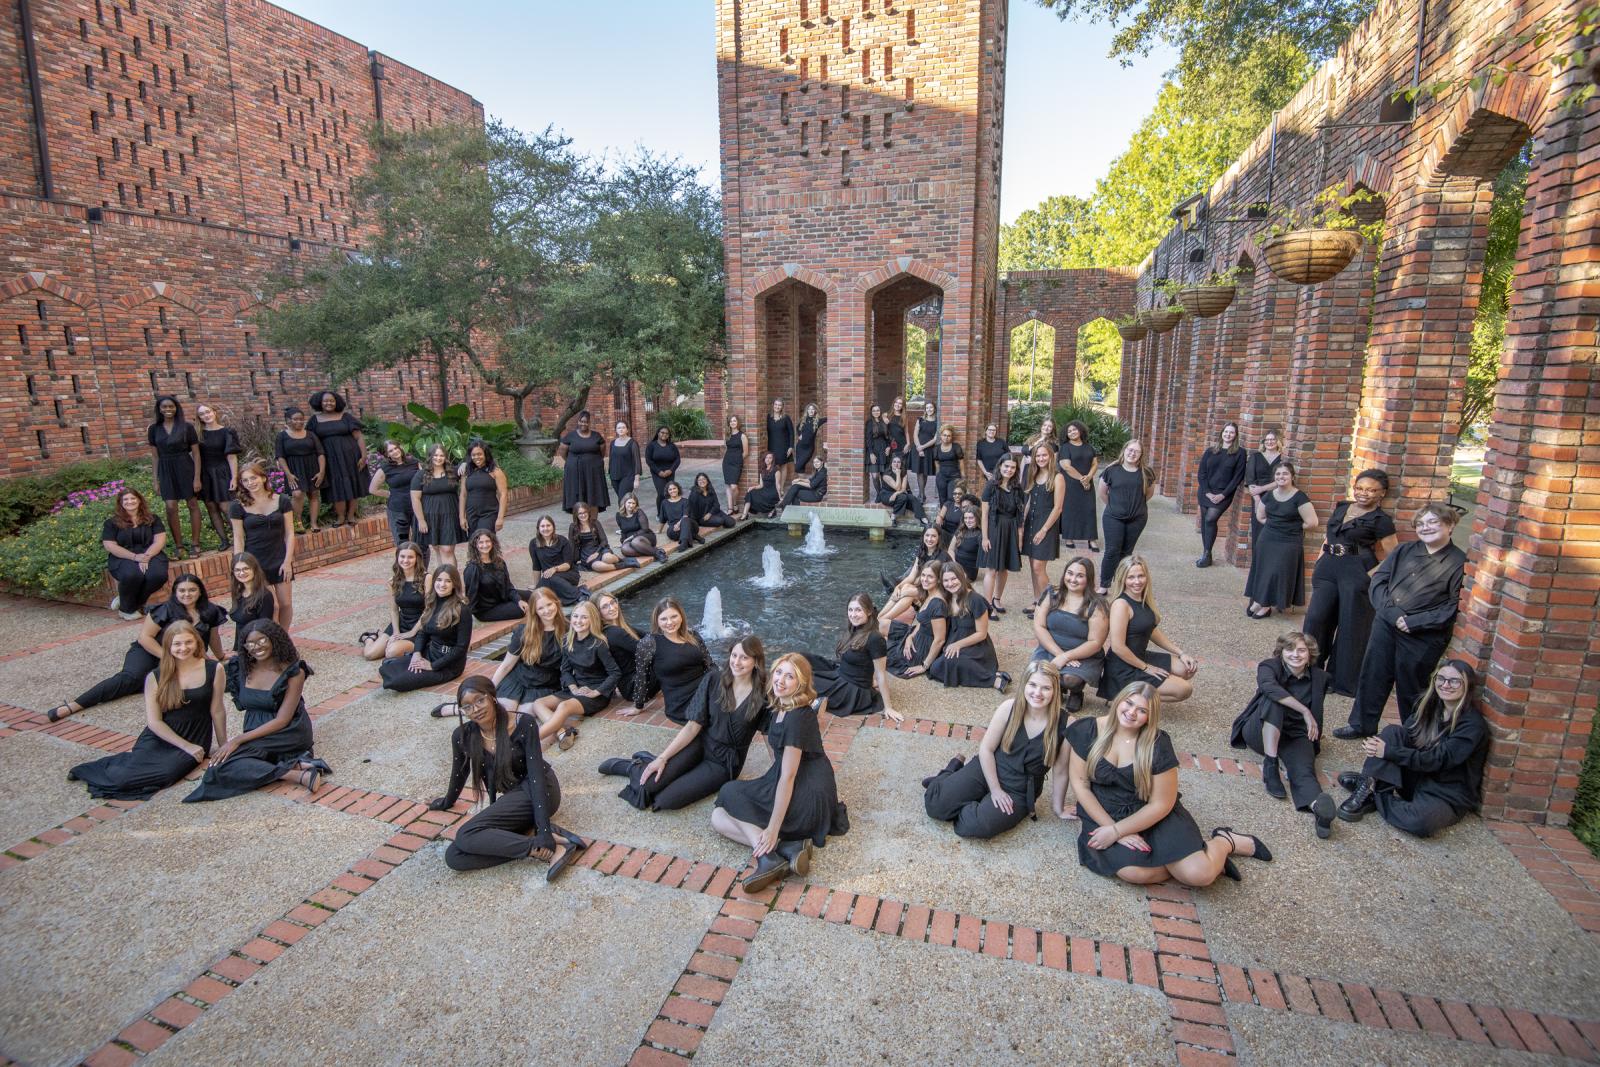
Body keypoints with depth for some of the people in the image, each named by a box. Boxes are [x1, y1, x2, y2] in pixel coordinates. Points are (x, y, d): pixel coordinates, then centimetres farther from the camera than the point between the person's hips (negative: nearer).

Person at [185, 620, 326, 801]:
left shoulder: (294, 672, -10)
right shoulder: (242, 667, 4)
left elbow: (282, 720, -15)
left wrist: (238, 740, -19)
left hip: (288, 734, -6)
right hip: (257, 735, 6)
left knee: (224, 764, -25)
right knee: (221, 765, -23)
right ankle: (298, 772, -26)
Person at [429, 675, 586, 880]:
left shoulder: (523, 725, -16)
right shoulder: (462, 736, -4)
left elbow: (536, 774, -21)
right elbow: (459, 773, 17)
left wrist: (544, 829, -28)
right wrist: (448, 801, 34)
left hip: (537, 792, -6)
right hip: (509, 799, 6)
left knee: (466, 836, -26)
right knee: (454, 857, -18)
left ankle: (551, 847, -26)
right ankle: (531, 836, -20)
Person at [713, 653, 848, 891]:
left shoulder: (798, 718, -21)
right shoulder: (777, 709, 7)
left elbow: (788, 776, -22)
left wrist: (773, 830, -22)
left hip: (807, 796, -9)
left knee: (730, 793, -7)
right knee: (718, 817, 0)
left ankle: (769, 856, -22)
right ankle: (788, 847, -16)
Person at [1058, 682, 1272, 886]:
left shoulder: (1158, 743, -13)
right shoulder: (1088, 730, -11)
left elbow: (1161, 804, -10)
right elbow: (1079, 782, -8)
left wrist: (1116, 832, -16)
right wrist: (1112, 828, -15)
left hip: (1152, 816, 0)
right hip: (1105, 815, 0)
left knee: (1199, 874, -19)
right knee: (1133, 871, -29)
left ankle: (1225, 842, 15)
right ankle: (1176, 860, 1)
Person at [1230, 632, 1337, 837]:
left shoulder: (1319, 677, 7)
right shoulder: (1269, 666, -5)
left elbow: (1317, 710, 25)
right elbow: (1268, 687, -29)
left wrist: (1315, 734, 14)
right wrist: (1305, 711, -32)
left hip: (1295, 735, 2)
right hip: (1261, 733, -2)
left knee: (1303, 770, -31)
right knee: (1273, 700, -34)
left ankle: (1318, 806, -64)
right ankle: (1270, 765, -36)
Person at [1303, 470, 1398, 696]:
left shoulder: (1381, 521, -7)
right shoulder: (1341, 508, 10)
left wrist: (1369, 576, -15)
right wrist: (1321, 558, 12)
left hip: (1357, 573, -5)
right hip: (1328, 568, 5)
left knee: (1351, 626, 4)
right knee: (1316, 617, 6)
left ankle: (1345, 681, 18)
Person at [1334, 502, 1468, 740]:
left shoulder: (1460, 562, -7)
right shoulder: (1405, 550, 7)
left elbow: (1454, 607, -13)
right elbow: (1378, 581, 3)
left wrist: (1413, 622, -17)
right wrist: (1392, 613, -11)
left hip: (1423, 636, -4)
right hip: (1385, 625, 4)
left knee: (1410, 687, 9)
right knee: (1372, 676, 12)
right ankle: (1362, 724, 29)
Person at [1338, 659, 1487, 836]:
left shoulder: (1473, 725, -17)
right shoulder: (1431, 705, 2)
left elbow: (1437, 760, -23)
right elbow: (1406, 735, 1)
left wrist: (1387, 751, -26)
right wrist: (1376, 743, -21)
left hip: (1448, 794, -6)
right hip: (1418, 776, 6)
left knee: (1422, 821, -37)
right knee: (1392, 731, -16)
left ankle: (1373, 798, -12)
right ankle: (1369, 786, -22)